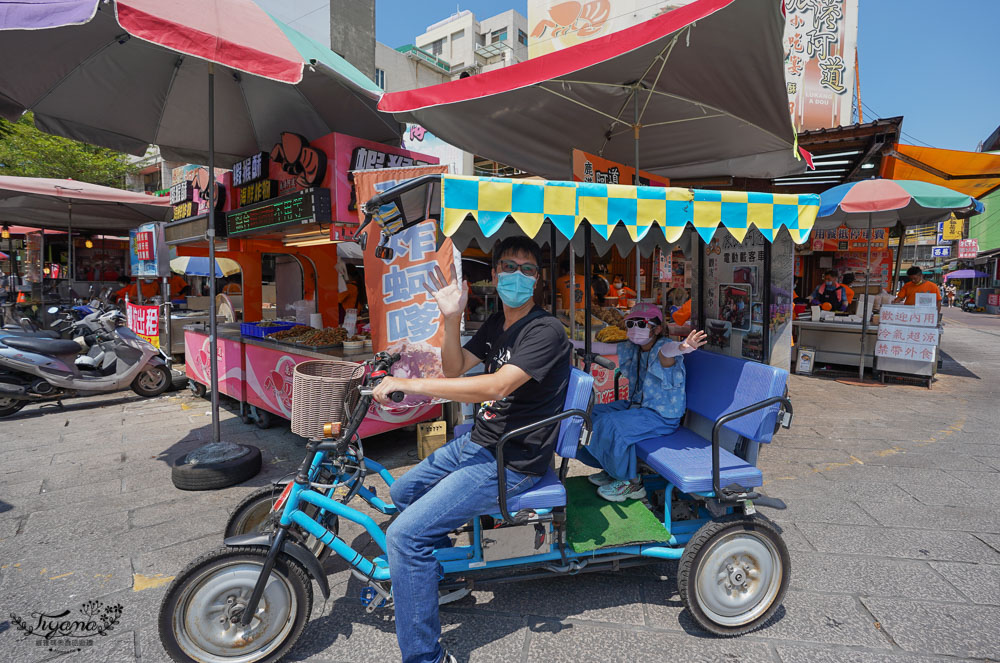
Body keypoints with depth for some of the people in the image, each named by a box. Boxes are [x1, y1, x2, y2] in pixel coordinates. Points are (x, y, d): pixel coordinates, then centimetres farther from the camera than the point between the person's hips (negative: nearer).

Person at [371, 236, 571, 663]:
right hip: (476, 442, 10)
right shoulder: (497, 324, 9)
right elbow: (454, 369, 9)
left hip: (511, 463, -9)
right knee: (402, 493, 23)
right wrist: (451, 319, -8)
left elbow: (496, 386, -30)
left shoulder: (545, 331, -19)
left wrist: (409, 384, -27)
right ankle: (447, 577, 40)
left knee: (404, 535, -16)